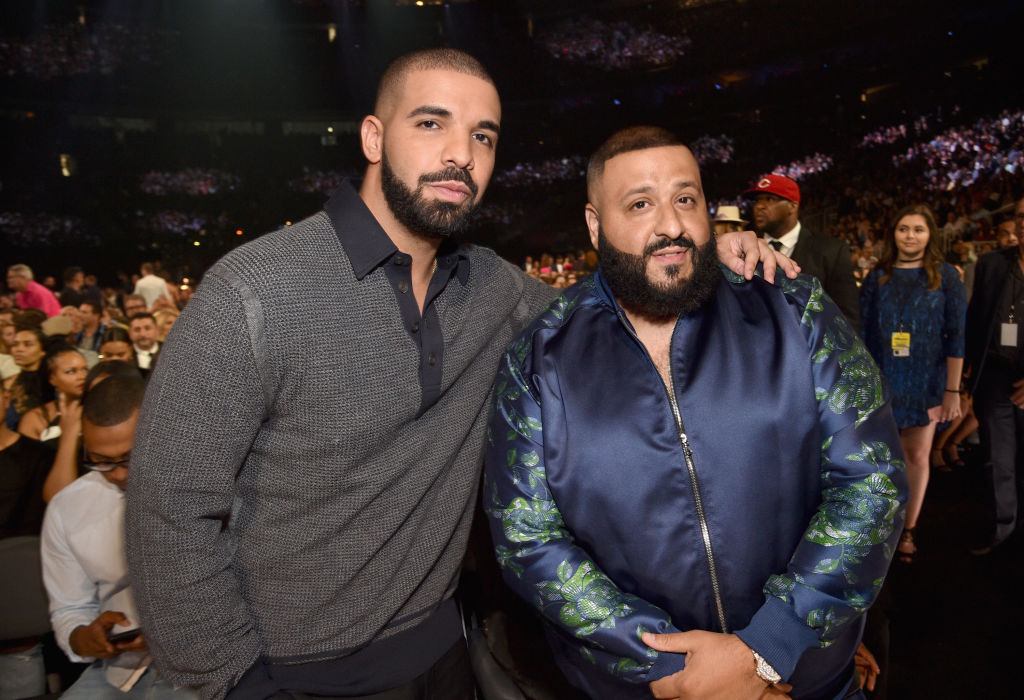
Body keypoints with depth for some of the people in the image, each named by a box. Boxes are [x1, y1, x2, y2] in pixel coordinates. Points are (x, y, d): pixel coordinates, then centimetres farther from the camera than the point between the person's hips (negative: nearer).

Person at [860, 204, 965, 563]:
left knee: (918, 456, 5)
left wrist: (952, 391, -6)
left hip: (926, 382, -1)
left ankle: (907, 531, 19)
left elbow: (956, 336, -2)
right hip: (882, 381, 1)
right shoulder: (878, 277, 4)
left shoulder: (945, 276, 0)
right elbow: (863, 332, 3)